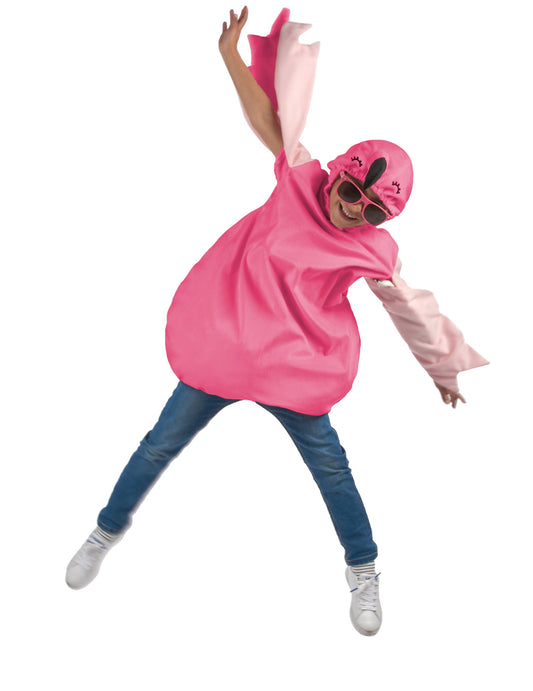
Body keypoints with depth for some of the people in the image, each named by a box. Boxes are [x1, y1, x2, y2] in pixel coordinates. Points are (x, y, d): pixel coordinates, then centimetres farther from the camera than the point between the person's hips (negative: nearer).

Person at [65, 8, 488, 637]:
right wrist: (232, 55, -8)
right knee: (161, 444, 11)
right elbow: (267, 118, -5)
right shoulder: (300, 180, -4)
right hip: (222, 346, 1)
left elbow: (411, 308, 7)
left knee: (327, 462, 7)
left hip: (295, 371, -1)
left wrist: (443, 368, 16)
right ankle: (109, 528, 35)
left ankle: (363, 570, 29)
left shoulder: (376, 250, -5)